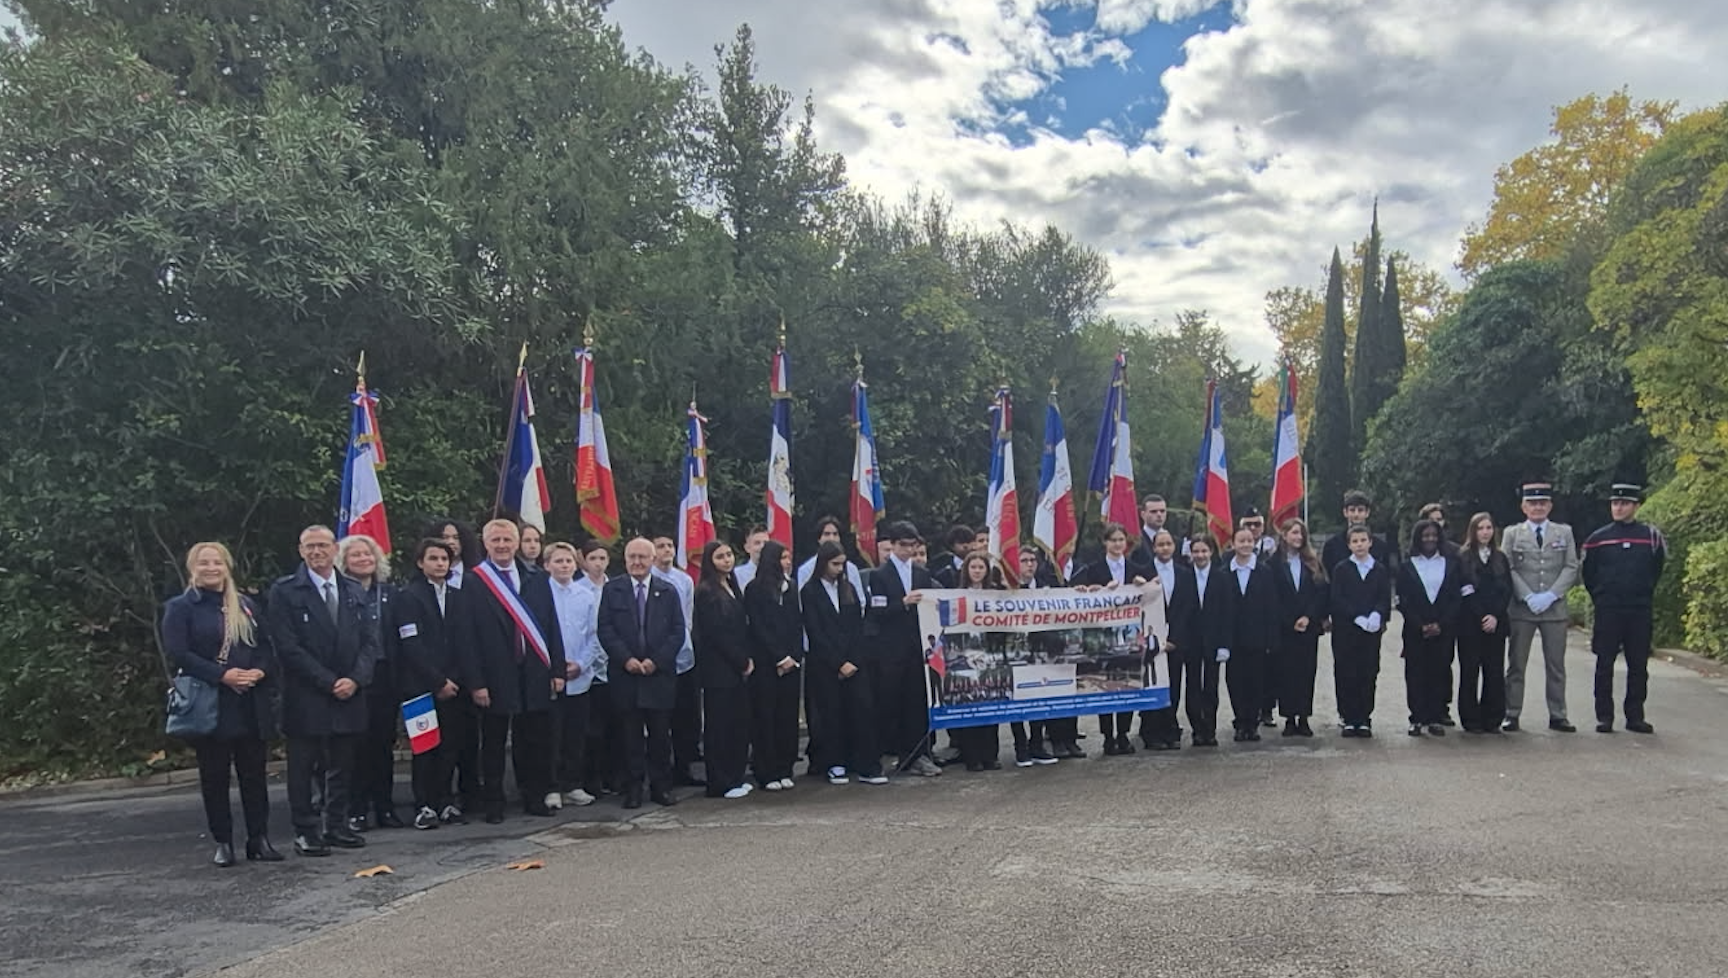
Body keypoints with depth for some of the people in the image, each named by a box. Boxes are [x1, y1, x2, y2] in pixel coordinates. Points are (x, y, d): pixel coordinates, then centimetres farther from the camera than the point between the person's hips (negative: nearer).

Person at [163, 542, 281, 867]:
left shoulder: (246, 606, 14)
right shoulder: (179, 608, 1)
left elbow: (266, 646, 12)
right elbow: (178, 653, -10)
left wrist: (260, 672, -9)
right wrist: (222, 675, -19)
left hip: (252, 705, 3)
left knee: (254, 773, 5)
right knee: (214, 776, 4)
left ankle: (259, 839, 11)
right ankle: (222, 843, 13)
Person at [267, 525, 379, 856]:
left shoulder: (353, 592, 12)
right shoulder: (284, 592, -3)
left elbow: (369, 640, 9)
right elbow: (288, 647, -10)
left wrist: (355, 679, -8)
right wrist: (329, 682, -13)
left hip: (348, 694, 4)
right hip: (306, 698, -4)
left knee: (342, 766, 10)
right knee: (303, 767, 3)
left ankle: (336, 826, 21)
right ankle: (305, 831, 12)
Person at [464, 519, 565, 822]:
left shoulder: (538, 579, 9)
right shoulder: (473, 582, -3)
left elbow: (552, 626, 9)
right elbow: (470, 635, -7)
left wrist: (557, 670, 3)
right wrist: (477, 682, -11)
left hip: (534, 674, 4)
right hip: (496, 677, -3)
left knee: (535, 741, 10)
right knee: (493, 743, 7)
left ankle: (535, 798, 22)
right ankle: (493, 804, 17)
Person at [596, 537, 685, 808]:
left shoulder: (668, 592, 7)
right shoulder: (611, 590, 5)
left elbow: (678, 632, 3)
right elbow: (604, 630, 0)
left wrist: (657, 660, -9)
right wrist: (626, 659, -11)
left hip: (660, 674, 1)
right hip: (624, 674, -1)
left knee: (660, 733, 4)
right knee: (630, 735, 3)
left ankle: (661, 786, 13)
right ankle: (633, 788, 10)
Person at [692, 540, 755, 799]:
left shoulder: (733, 587, 15)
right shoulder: (706, 592, -10)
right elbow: (716, 633, -15)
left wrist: (747, 659, 4)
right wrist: (742, 661, -11)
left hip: (739, 668, 8)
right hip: (718, 670, -8)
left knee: (739, 722, 10)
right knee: (719, 724, -1)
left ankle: (735, 777, 19)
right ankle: (720, 784, 6)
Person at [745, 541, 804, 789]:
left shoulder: (791, 588, 12)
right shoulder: (755, 590, -2)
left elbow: (797, 626, 9)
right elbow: (758, 628, -6)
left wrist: (794, 657, -4)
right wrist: (780, 657, -10)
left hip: (792, 663, 5)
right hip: (765, 663, -5)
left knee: (788, 717, 5)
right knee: (765, 717, -1)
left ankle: (784, 770, 12)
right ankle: (766, 773, 4)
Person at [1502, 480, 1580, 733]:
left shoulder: (1564, 532, 10)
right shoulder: (1512, 533, 6)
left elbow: (1571, 568, 3)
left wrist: (1551, 595, -10)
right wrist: (1528, 596, -12)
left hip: (1555, 607, 1)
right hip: (1521, 608, -1)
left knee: (1556, 665, 5)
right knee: (1516, 664, 1)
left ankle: (1558, 715, 11)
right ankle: (1512, 714, 5)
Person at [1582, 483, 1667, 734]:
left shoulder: (1651, 536, 2)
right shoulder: (1598, 539, 2)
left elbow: (1657, 569, 16)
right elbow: (1588, 575, 12)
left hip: (1640, 612, 1)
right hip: (1607, 612, -1)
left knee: (1639, 666, 5)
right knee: (1605, 665, 0)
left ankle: (1635, 716, 13)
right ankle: (1604, 717, 5)